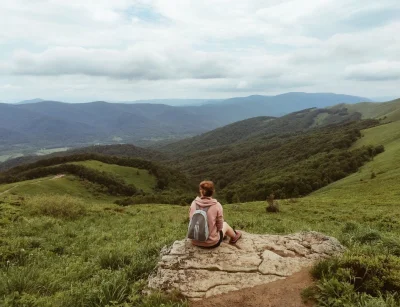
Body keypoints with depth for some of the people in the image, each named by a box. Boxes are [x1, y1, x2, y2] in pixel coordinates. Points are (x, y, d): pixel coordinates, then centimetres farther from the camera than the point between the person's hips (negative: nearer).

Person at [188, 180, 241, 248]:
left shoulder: (194, 203, -10)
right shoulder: (217, 205, -18)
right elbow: (219, 226, -10)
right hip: (211, 243, -3)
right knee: (225, 224, 27)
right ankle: (234, 236, 58)